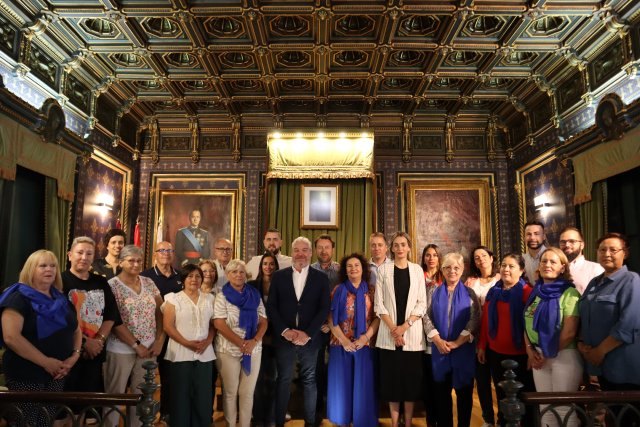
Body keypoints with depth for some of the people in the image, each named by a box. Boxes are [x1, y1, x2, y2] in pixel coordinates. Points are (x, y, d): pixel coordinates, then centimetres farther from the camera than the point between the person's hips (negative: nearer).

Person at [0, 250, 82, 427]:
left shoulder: (61, 299, 10)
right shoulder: (19, 297, -11)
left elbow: (76, 330, 16)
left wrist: (74, 356, -2)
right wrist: (46, 362, -22)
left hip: (56, 375, 7)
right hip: (26, 376, -6)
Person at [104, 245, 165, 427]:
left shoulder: (148, 283, 6)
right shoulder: (112, 285, -9)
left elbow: (161, 312, 7)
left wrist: (159, 340, -3)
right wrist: (136, 345, -13)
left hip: (148, 348, 5)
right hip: (121, 350, -4)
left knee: (142, 394, 13)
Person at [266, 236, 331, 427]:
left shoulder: (321, 278, 2)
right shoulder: (279, 276, 3)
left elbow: (324, 309, -3)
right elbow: (271, 306, 0)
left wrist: (307, 333, -12)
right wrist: (284, 330, -11)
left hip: (309, 338, 0)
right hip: (284, 337, 0)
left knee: (309, 380, 10)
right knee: (283, 380, 10)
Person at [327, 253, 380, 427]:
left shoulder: (371, 291, 5)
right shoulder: (338, 290, 3)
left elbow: (377, 317, 0)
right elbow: (331, 318, -1)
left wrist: (366, 337, -13)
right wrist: (343, 340, -10)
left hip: (364, 345, 0)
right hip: (341, 344, 0)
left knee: (363, 385, 5)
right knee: (342, 383, 6)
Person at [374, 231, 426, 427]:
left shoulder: (417, 270, 5)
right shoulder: (383, 270, 3)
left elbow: (422, 303, 1)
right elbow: (379, 303, -1)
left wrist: (405, 326, -10)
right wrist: (393, 328, -10)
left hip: (412, 332, 0)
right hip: (389, 333, 0)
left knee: (411, 377, 4)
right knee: (392, 377, 4)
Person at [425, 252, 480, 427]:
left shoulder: (469, 293, 3)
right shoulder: (433, 292, 6)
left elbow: (474, 320, -5)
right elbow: (427, 317, 0)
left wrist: (457, 342, -13)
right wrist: (438, 340, -12)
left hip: (463, 349, -1)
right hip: (439, 349, 1)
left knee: (464, 391, 7)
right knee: (442, 391, 9)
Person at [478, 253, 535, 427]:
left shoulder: (527, 292, -10)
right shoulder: (493, 292, 6)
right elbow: (485, 321, 9)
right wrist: (482, 346, 9)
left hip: (520, 354, -5)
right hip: (495, 353, 5)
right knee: (501, 394, 18)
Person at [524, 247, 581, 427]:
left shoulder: (569, 293, -10)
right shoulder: (535, 293, 9)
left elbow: (569, 332, -16)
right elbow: (528, 325, 12)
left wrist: (549, 354, -9)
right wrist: (530, 350, -3)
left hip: (564, 355, -6)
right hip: (538, 356, 6)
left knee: (564, 408, 5)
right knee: (545, 407, 14)